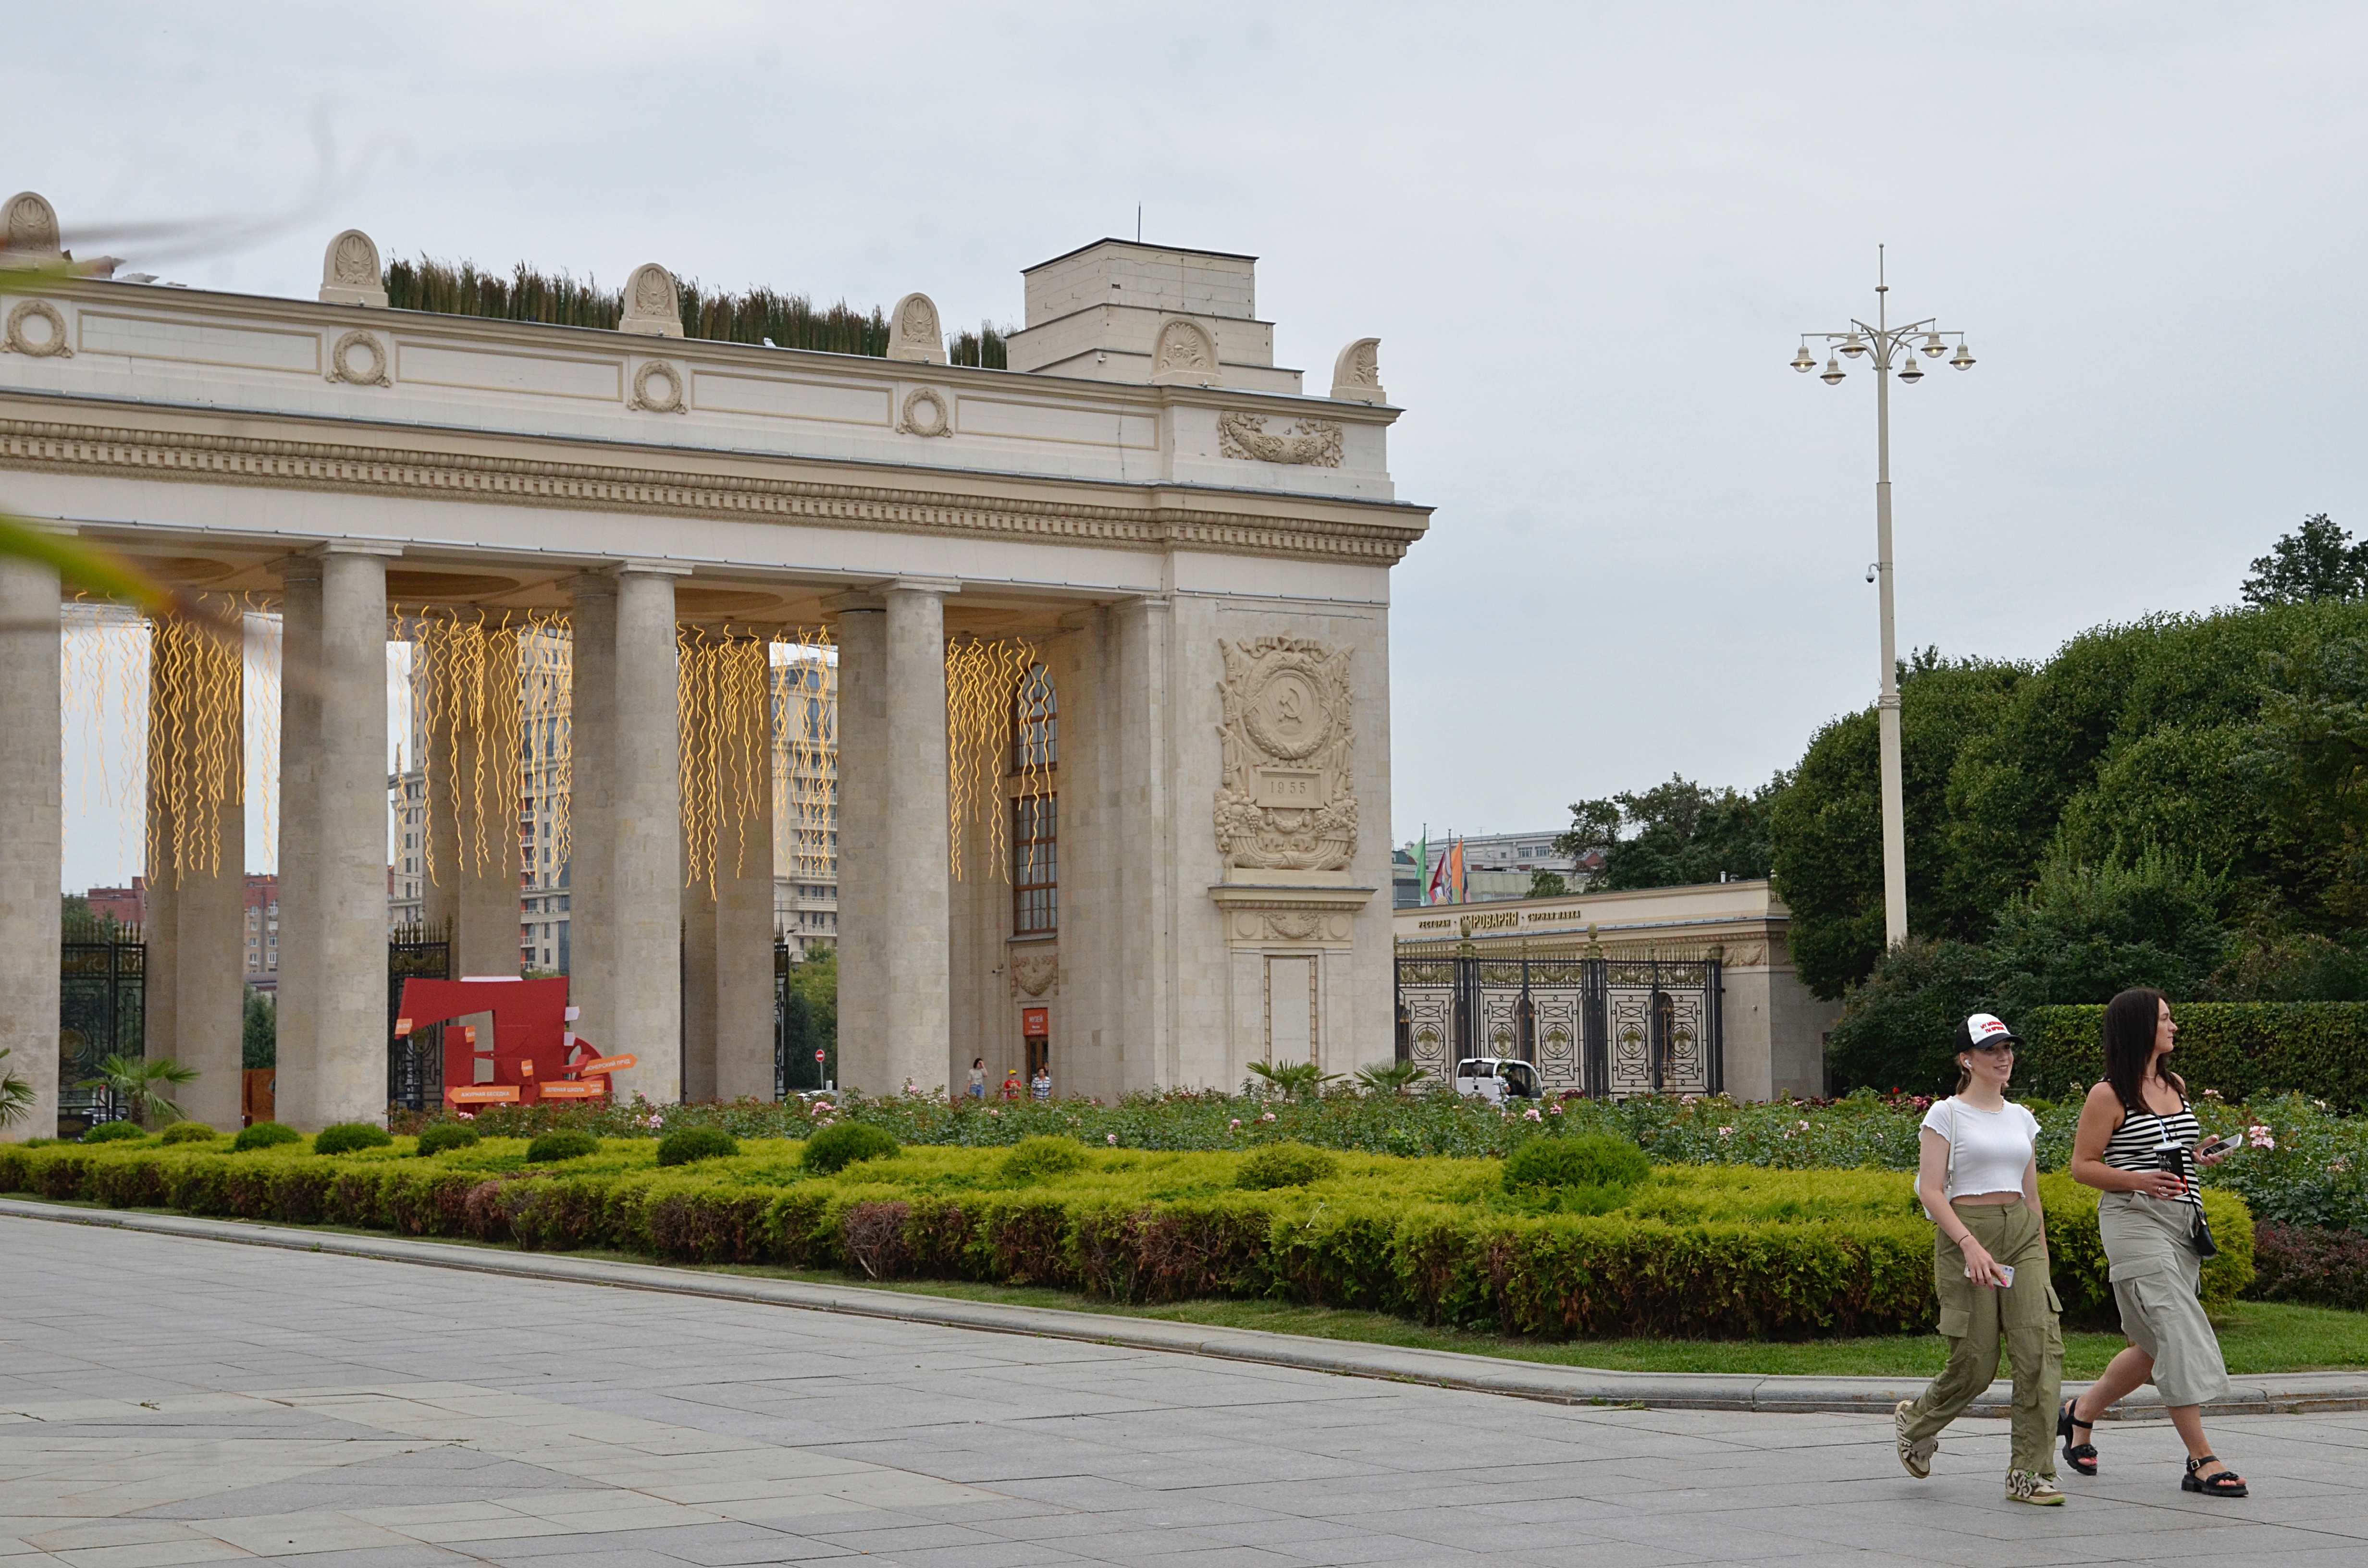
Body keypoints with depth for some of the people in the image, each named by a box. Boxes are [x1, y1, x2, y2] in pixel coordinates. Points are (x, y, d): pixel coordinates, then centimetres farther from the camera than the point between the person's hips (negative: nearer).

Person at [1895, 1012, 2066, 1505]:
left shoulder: (2021, 1119, 14)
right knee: (1976, 1361, -3)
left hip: (2022, 1234, 5)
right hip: (1965, 1233, -5)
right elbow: (1931, 1191, -8)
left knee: (2041, 1345, -12)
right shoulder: (1946, 1115, -1)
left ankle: (2030, 1473, -8)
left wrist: (2042, 1257, 15)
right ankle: (1915, 1421, 29)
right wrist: (1970, 1243, -20)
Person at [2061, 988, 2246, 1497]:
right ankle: (2201, 1460, -14)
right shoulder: (2108, 1096, -6)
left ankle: (2082, 1411, 31)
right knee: (2180, 1333, -15)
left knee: (2156, 1347, 9)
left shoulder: (2176, 1086, 15)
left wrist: (2200, 1157, 7)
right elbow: (2082, 1167, -5)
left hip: (2183, 1222, 8)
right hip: (2134, 1221, -8)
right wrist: (2138, 1181, -19)